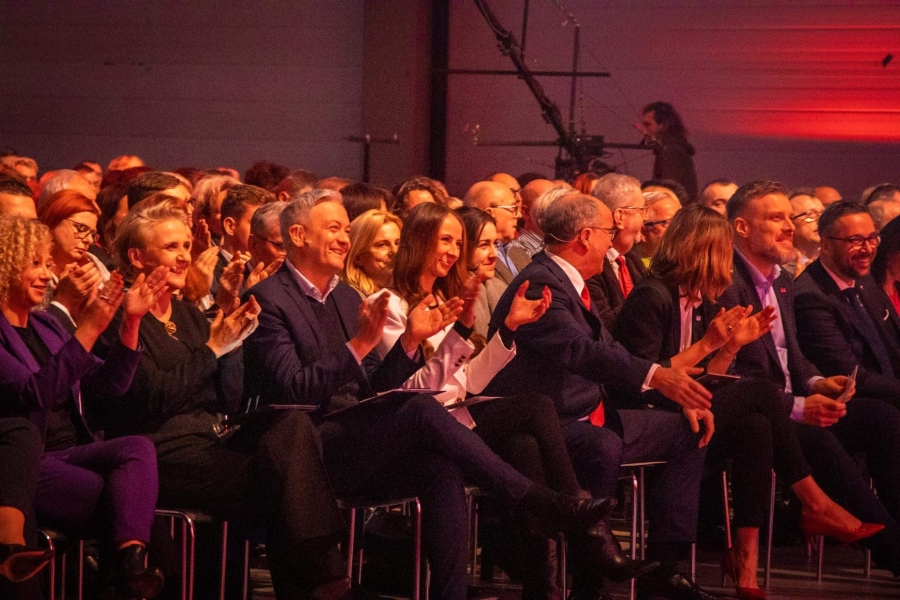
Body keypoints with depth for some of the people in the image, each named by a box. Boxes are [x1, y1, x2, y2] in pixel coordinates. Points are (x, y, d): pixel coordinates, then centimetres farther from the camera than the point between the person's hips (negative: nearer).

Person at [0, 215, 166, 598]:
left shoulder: (45, 325, 19)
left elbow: (107, 384, 17)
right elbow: (34, 394, -21)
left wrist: (131, 321, 4)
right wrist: (88, 330, -26)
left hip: (69, 454, 7)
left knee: (138, 449, -26)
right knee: (122, 492, -29)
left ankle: (131, 562, -44)